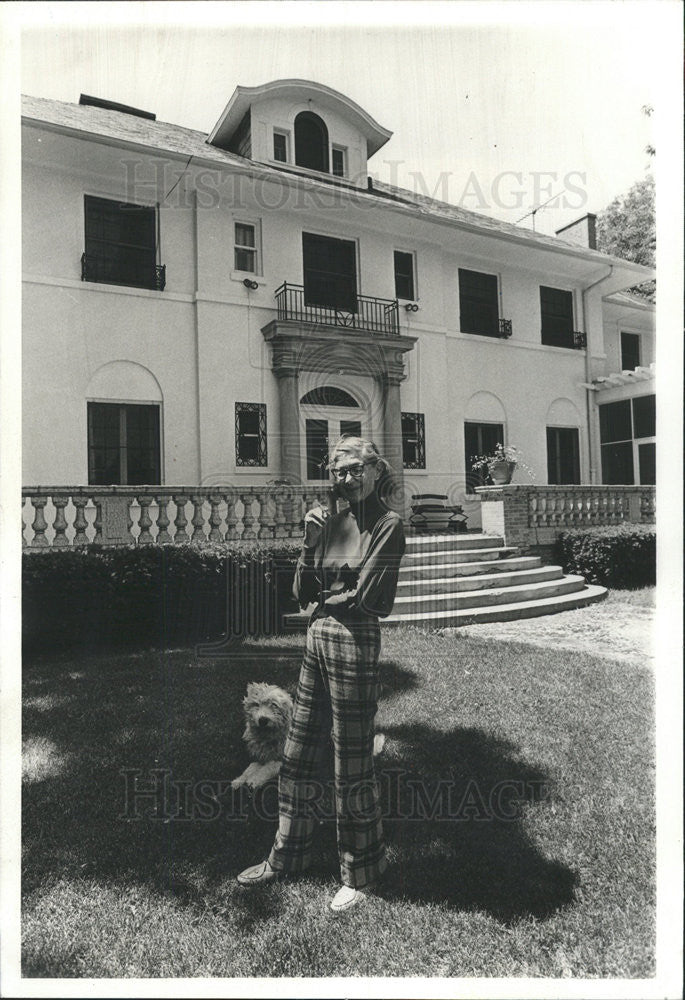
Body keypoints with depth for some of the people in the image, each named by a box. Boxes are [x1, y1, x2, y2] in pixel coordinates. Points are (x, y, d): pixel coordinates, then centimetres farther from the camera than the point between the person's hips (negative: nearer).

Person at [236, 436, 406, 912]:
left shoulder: (388, 524, -10)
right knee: (297, 757, 18)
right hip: (318, 641, 7)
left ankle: (361, 874, 31)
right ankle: (288, 855, 39)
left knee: (352, 767, 8)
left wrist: (325, 597, -1)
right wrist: (311, 542, -7)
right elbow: (303, 593, 6)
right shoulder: (334, 521, 9)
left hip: (355, 645, -7)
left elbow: (367, 598, -17)